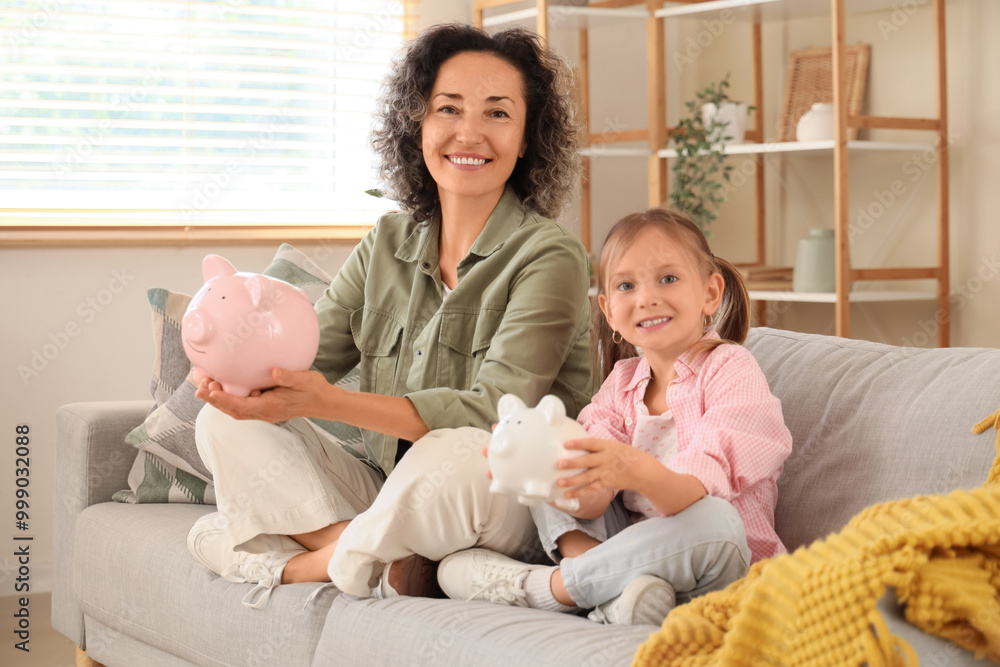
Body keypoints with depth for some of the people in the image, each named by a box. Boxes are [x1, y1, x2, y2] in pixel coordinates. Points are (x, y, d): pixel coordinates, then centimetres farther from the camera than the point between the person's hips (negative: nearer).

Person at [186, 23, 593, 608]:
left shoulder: (550, 257, -11)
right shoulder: (388, 243, 9)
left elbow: (494, 411, -22)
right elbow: (306, 356, 4)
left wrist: (329, 402, -32)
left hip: (506, 504, -6)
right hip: (391, 496, 6)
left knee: (455, 452, -39)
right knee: (226, 424, -8)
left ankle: (305, 568, -11)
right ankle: (390, 565, -24)